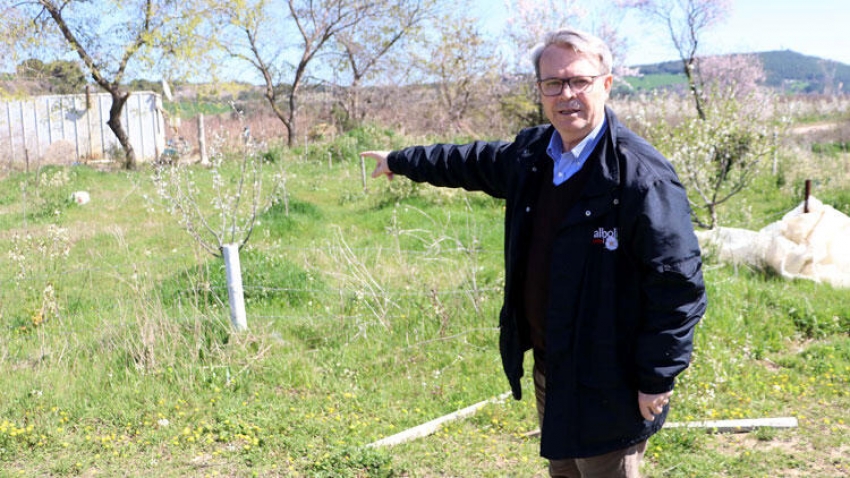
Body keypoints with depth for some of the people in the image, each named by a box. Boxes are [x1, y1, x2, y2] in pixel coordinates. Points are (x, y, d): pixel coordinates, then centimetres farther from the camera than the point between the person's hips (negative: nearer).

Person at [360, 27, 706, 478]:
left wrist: (657, 380, -18)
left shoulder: (641, 174, -22)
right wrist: (400, 160, 33)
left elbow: (678, 284, -20)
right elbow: (471, 161, 22)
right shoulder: (531, 153, 3)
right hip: (548, 366, 8)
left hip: (606, 384, -8)